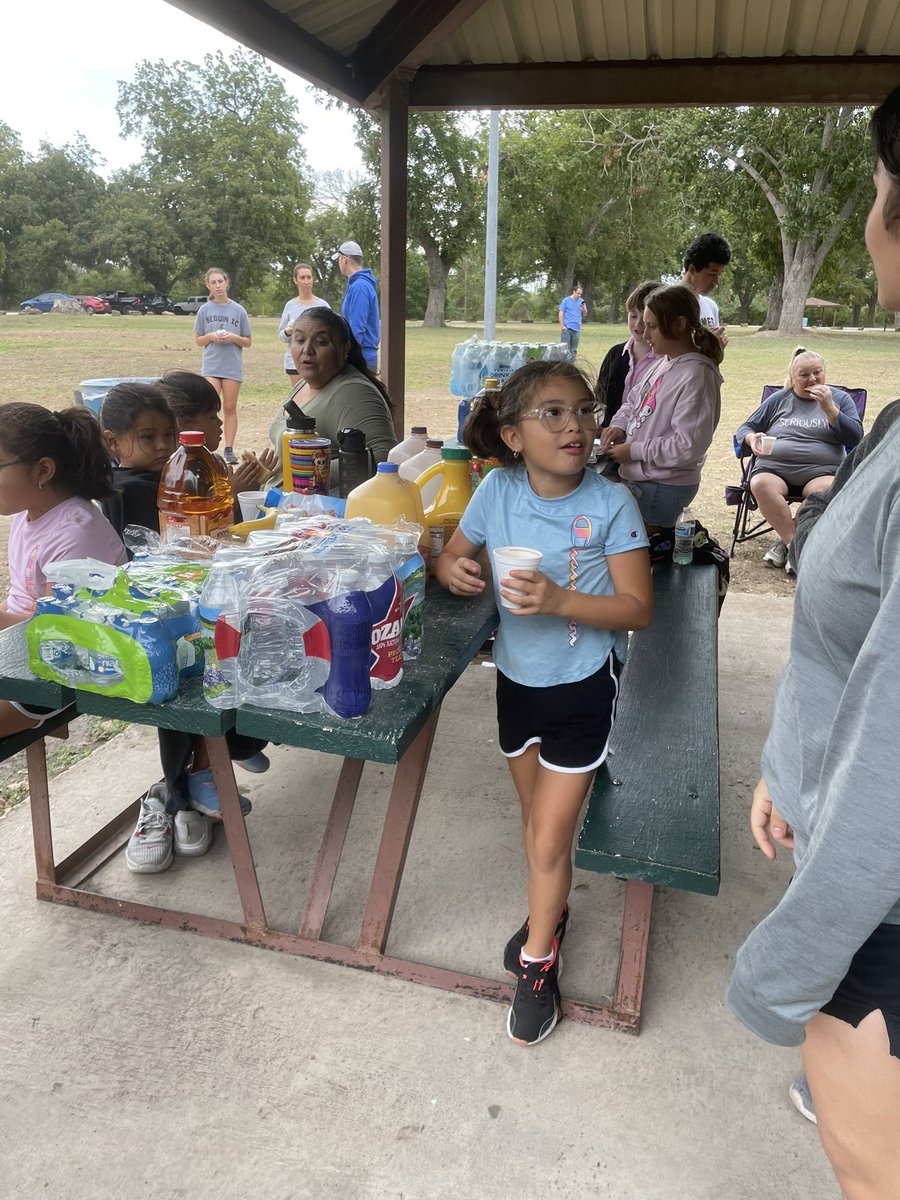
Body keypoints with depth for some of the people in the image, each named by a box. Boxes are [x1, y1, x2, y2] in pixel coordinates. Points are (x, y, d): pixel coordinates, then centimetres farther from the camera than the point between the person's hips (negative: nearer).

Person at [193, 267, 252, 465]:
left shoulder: (238, 310, 3)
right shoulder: (204, 310, 4)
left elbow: (248, 341, 7)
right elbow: (198, 340, 10)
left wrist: (234, 338, -12)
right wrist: (211, 336, -10)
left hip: (233, 366, 0)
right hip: (211, 366, 0)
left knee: (230, 408, 5)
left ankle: (229, 449, 11)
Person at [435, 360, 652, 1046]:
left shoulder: (611, 503, -18)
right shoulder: (498, 492, -9)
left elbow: (639, 608, -18)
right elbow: (453, 557, 4)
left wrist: (559, 600, -33)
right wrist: (453, 571, -20)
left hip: (582, 687, -4)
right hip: (517, 678, 4)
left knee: (550, 836, 3)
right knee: (535, 817, 22)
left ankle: (537, 963, 29)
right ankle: (551, 912, 51)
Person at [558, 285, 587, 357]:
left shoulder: (581, 301, 11)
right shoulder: (566, 300, -1)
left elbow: (585, 315, 11)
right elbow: (561, 313, -3)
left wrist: (584, 308, -10)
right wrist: (562, 326, -10)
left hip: (577, 329, 4)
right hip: (566, 328, -4)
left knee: (574, 349, 7)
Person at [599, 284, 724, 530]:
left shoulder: (696, 375, -20)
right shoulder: (665, 363, 6)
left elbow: (689, 447, -24)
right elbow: (633, 401, 21)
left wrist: (635, 451, -18)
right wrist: (619, 425, 2)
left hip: (662, 488, -9)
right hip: (640, 479, 9)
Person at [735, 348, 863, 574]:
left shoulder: (840, 398, 16)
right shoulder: (779, 399, 19)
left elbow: (855, 438, 4)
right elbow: (745, 429, 20)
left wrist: (828, 408, -7)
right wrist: (752, 438, -6)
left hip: (821, 471, -1)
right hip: (774, 468, 1)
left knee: (827, 491, -37)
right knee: (760, 484, -34)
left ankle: (787, 541, -20)